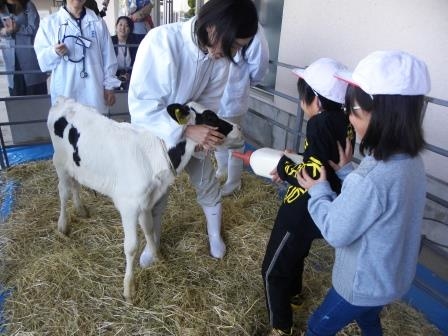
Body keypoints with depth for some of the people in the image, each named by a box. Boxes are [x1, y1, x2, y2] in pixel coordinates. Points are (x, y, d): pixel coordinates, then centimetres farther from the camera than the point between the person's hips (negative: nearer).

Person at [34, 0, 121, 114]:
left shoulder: (98, 22, 10)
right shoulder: (49, 22, 6)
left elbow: (108, 56, 9)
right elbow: (42, 59, 3)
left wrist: (109, 86, 5)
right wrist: (54, 52, -19)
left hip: (94, 92, 2)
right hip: (65, 92, -1)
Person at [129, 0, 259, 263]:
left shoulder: (221, 54, -17)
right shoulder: (161, 41, -33)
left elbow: (210, 101, -6)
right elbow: (141, 104, -32)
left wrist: (204, 131, -25)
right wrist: (186, 131, -40)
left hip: (191, 129, 4)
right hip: (155, 131, -3)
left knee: (209, 185, 11)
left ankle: (215, 235, 38)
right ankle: (152, 242, 37)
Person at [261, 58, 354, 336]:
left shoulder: (320, 124, -26)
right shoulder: (343, 122, 0)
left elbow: (313, 177, -30)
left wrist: (284, 166, -15)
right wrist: (292, 166, 1)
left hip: (304, 211, -9)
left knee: (273, 269, 9)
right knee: (295, 252, 32)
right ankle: (294, 294, 57)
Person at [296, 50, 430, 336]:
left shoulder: (370, 179, -37)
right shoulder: (411, 162, -10)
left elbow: (336, 233, -25)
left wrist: (318, 190, -13)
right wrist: (346, 172, -4)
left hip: (364, 283, -7)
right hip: (392, 277, 8)